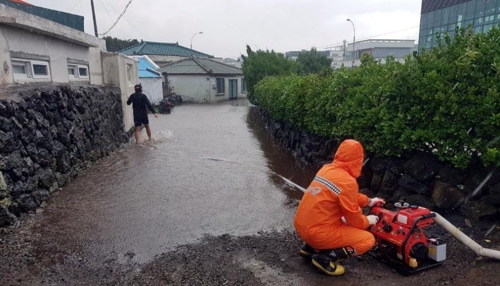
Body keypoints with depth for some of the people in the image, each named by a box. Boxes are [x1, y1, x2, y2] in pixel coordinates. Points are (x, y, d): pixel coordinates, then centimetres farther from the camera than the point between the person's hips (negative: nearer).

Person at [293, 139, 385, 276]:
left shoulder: (326, 169, 6)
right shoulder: (347, 182, -19)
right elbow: (353, 217, -9)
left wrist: (368, 201, 31)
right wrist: (367, 221, 12)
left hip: (301, 225, 8)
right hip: (317, 232, -8)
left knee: (342, 221, 32)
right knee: (368, 239, 4)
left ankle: (310, 248, 20)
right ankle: (325, 257, -2)